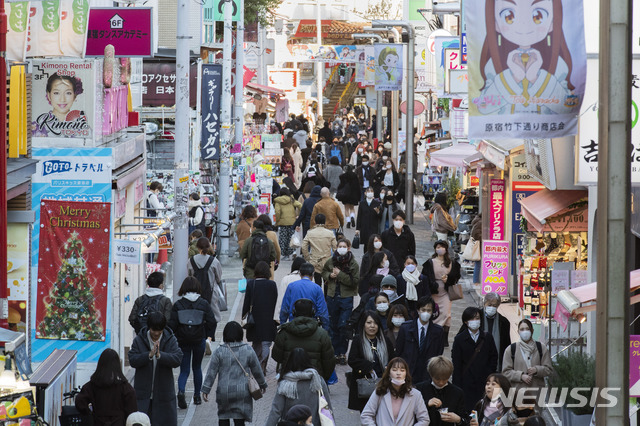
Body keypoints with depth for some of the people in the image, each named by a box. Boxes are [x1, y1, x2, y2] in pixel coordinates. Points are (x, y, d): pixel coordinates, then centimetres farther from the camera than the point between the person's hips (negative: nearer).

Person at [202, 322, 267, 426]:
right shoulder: (248, 351, -2)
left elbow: (211, 372, -4)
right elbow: (257, 370, 8)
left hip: (224, 391, 0)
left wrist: (205, 390, 2)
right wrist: (263, 385, 24)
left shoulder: (219, 352, -5)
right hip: (242, 392, 0)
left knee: (223, 417, 15)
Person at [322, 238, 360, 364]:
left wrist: (340, 274, -17)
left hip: (346, 298, -4)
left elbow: (354, 281, -13)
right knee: (333, 326, 8)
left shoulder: (353, 264, -7)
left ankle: (342, 353, 3)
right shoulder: (331, 261, 3)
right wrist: (330, 275, -2)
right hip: (332, 296, 4)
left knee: (343, 326, -7)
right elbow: (324, 272, 20)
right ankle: (335, 352, 18)